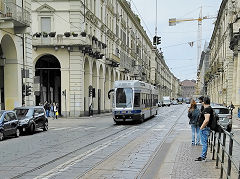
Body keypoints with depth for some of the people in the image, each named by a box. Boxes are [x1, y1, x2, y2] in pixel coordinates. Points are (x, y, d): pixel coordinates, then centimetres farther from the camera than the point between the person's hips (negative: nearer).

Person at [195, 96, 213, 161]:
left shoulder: (207, 109, -19)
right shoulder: (209, 108, 14)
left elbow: (207, 120, -28)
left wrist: (201, 127, -20)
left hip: (204, 128, -11)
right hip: (205, 128, 11)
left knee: (204, 143, -6)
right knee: (204, 143, 16)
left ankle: (203, 157, -2)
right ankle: (204, 155, 24)